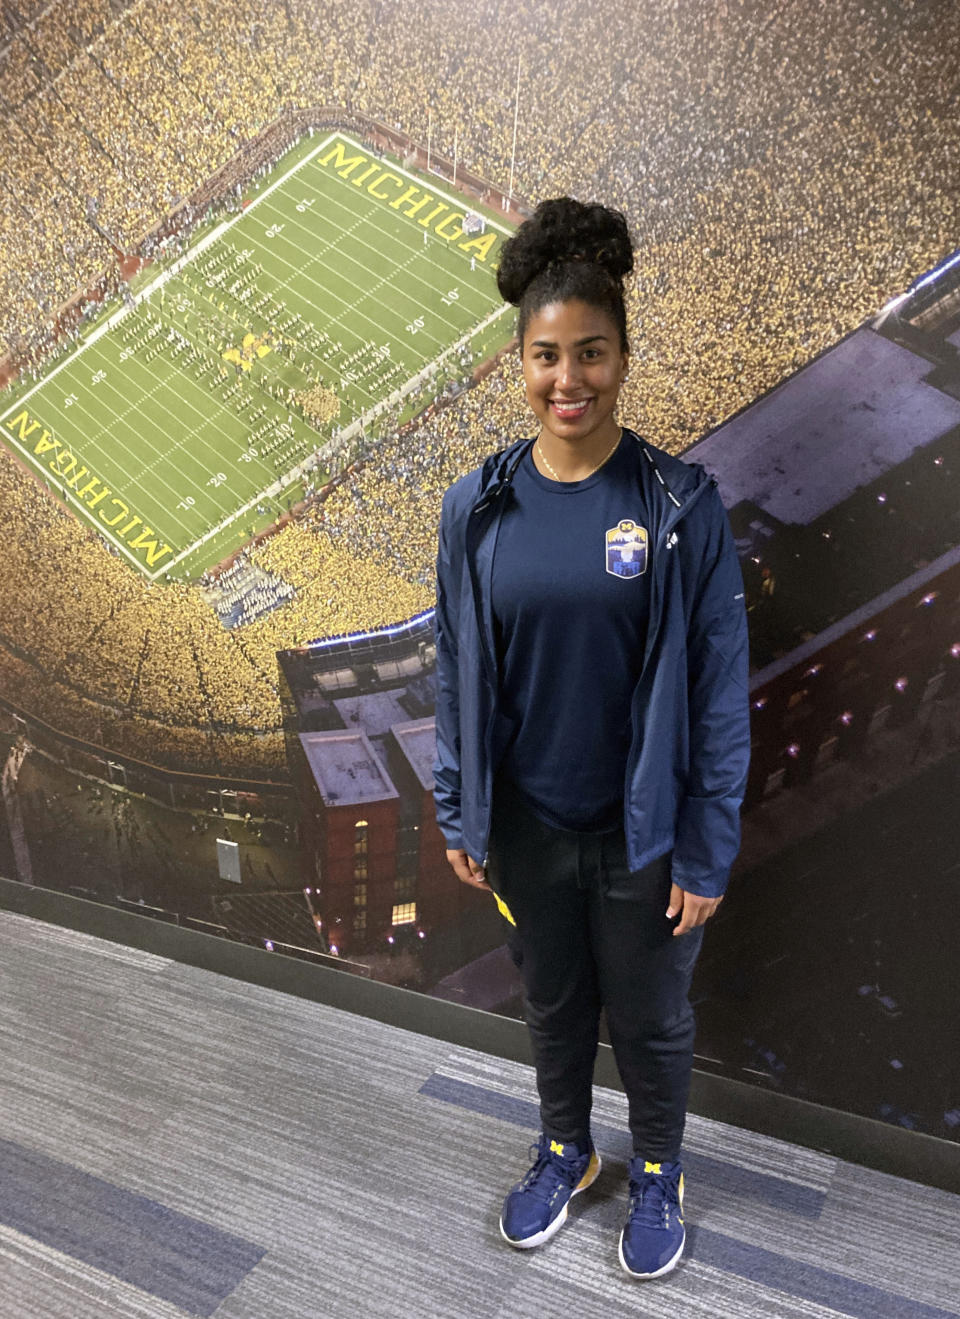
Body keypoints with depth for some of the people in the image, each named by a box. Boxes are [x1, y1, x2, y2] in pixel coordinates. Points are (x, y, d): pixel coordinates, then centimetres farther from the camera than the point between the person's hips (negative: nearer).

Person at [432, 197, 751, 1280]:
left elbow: (719, 690, -11)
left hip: (642, 829, -2)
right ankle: (565, 1151, 52)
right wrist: (458, 816, 4)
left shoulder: (681, 505, -15)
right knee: (551, 1003, 24)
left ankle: (657, 1173, 48)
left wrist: (709, 853, -10)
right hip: (526, 824, 3)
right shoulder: (477, 507, -7)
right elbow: (456, 671, 1)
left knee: (650, 1018, 19)